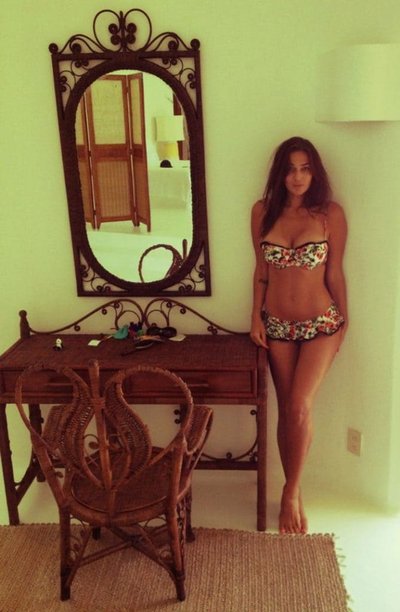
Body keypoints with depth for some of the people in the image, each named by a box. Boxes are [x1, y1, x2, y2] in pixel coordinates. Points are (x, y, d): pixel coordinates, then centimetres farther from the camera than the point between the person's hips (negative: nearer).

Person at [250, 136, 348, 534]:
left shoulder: (331, 214, -7)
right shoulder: (263, 212, -1)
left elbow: (335, 273, -1)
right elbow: (261, 270, 5)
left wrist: (344, 321, 5)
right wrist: (256, 316, 0)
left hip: (320, 323, -2)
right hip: (276, 325, 3)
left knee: (300, 406, -13)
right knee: (286, 409, 8)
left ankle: (291, 492, 7)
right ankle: (294, 491, 25)